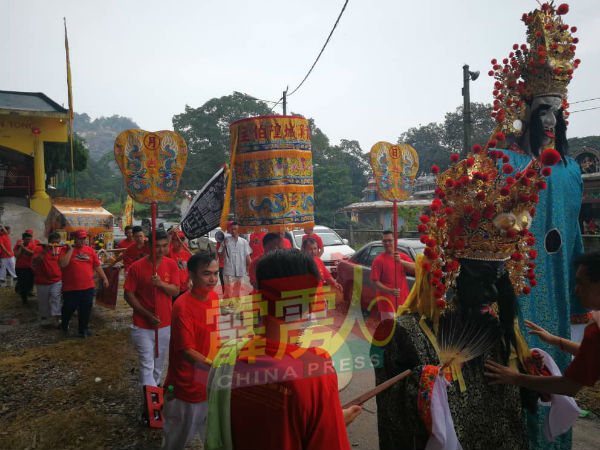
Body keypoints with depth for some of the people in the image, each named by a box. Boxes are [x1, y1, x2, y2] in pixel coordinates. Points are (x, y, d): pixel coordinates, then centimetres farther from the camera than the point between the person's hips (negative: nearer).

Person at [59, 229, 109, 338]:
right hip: (71, 288, -3)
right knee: (68, 309, 12)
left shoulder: (90, 250, 9)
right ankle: (64, 327, 39)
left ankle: (83, 329, 25)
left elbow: (97, 266, 13)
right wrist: (70, 250, -16)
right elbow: (63, 264, -19)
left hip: (88, 288, 3)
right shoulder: (66, 249, -3)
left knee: (86, 310, 8)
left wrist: (104, 278, 10)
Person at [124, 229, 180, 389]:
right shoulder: (136, 267, -12)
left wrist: (161, 284, -28)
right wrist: (147, 315, -15)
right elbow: (128, 294, -9)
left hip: (165, 324, 4)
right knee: (147, 366, -1)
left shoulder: (171, 265, -3)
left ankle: (155, 384, 42)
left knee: (159, 363, 20)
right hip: (143, 325, -3)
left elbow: (175, 291, -7)